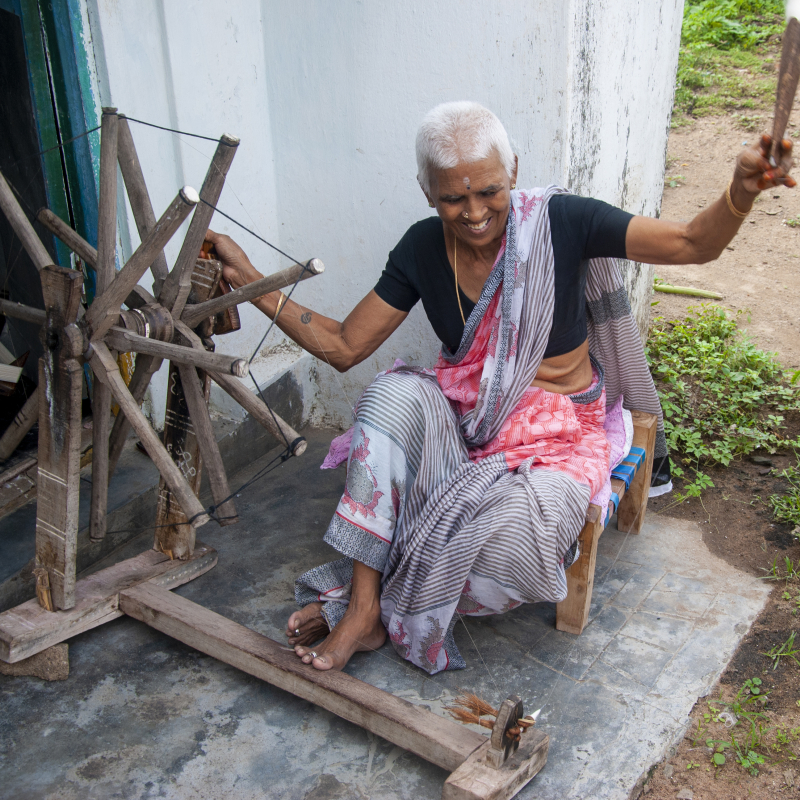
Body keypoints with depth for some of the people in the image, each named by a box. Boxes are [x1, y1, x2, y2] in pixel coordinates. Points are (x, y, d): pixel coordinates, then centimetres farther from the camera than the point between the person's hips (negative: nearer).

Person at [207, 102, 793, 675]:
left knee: (513, 541, -33)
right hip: (463, 414, 4)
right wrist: (251, 282, -8)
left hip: (557, 426, -3)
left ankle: (393, 607, -1)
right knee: (393, 395, -29)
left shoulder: (561, 222, -14)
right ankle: (363, 610, -22)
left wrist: (742, 191, -40)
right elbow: (343, 347, 0)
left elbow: (694, 244, -17)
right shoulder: (422, 249, -4)